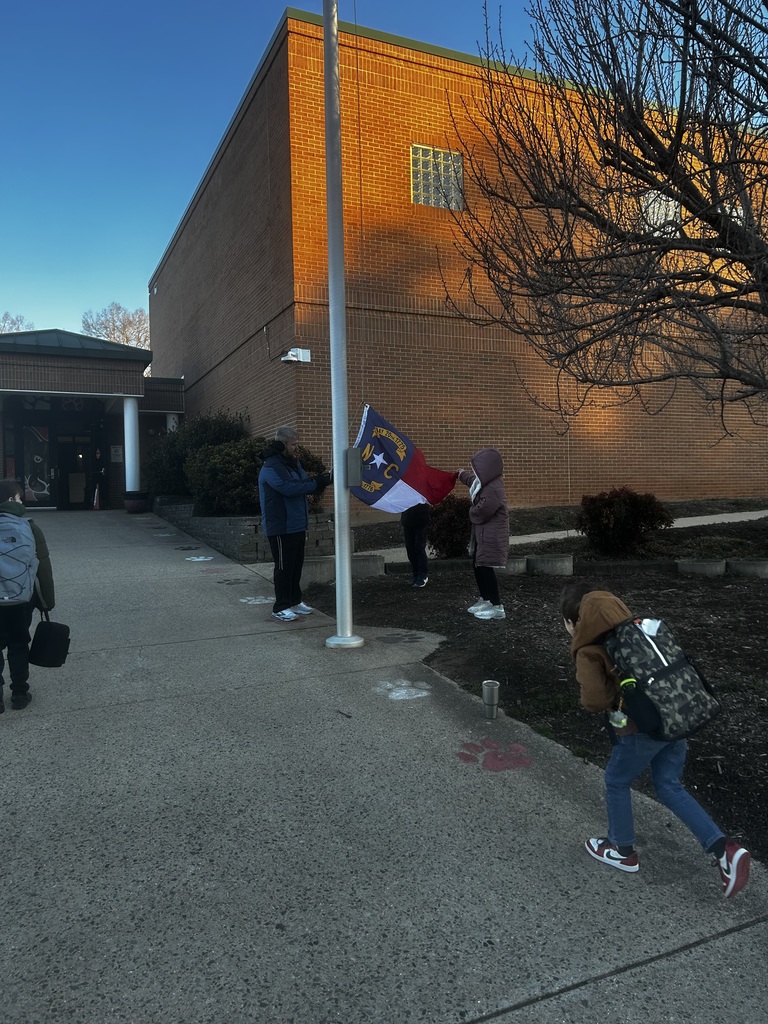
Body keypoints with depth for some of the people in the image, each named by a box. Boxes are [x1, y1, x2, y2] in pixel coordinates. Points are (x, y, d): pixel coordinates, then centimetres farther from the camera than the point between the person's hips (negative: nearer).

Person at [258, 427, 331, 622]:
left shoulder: (292, 463, 14)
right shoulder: (271, 467, -17)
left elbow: (304, 483, 13)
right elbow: (289, 488, -28)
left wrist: (320, 481, -8)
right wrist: (317, 483, -23)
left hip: (297, 525, 9)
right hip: (281, 527, -9)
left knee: (296, 565, 16)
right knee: (284, 567, -3)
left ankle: (295, 601, 27)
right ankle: (280, 608, 6)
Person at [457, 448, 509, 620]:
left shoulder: (493, 490, -26)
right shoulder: (487, 482, 6)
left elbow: (478, 513, -24)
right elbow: (473, 480, 31)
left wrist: (470, 512, 0)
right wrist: (462, 474, 50)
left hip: (491, 536, -10)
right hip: (483, 533, 10)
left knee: (485, 568, -7)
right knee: (477, 565, 16)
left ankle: (497, 606, 0)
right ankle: (485, 600, 28)